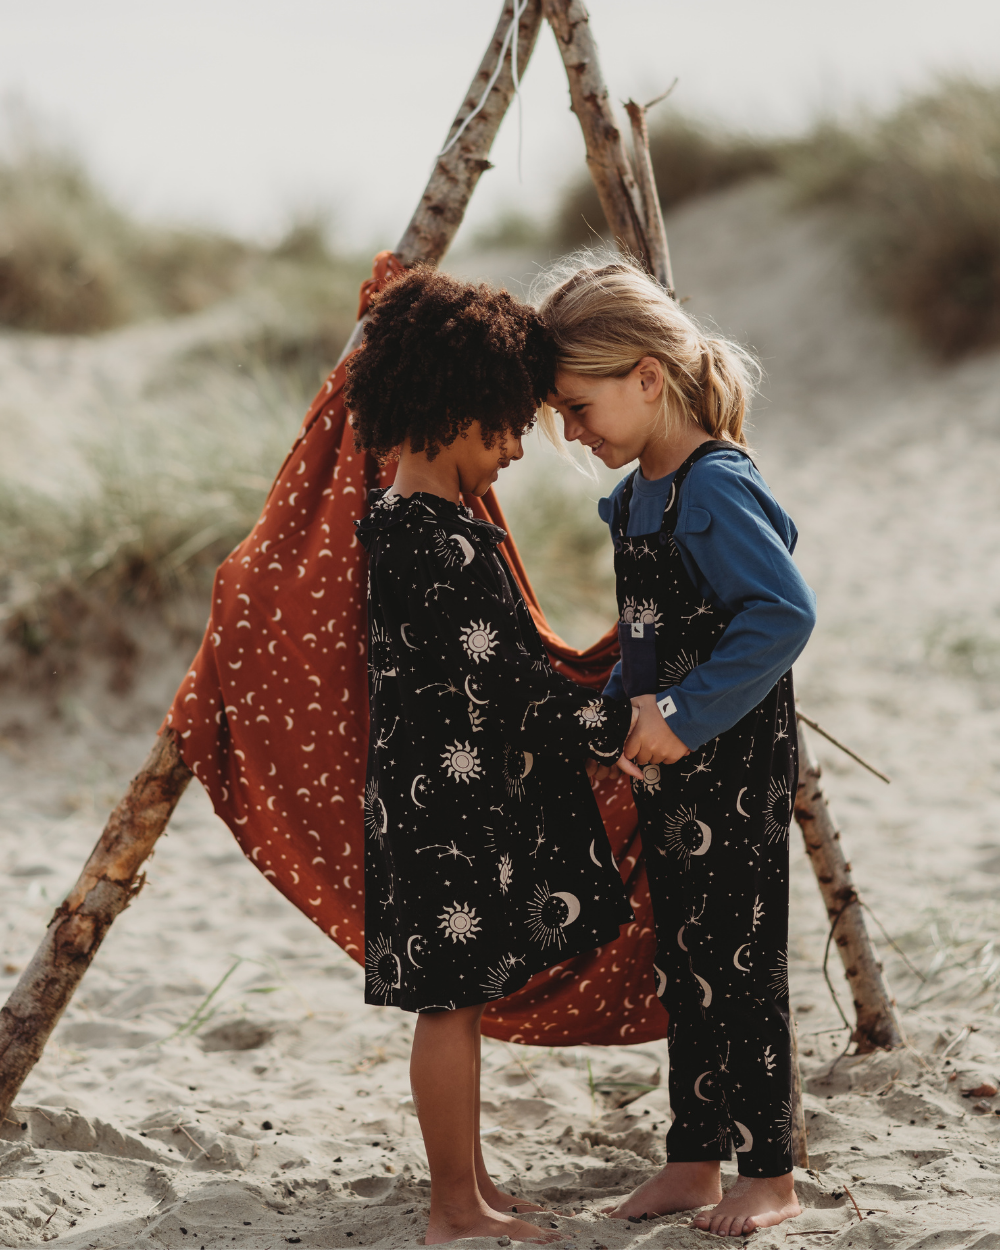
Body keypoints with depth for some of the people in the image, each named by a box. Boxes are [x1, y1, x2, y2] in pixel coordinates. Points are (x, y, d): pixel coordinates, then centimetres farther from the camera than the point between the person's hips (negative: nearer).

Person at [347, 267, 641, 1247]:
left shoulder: (400, 526, 11)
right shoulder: (442, 548, -22)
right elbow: (507, 683, -21)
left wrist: (578, 726, 24)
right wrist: (617, 728, -13)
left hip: (448, 792, 10)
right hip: (451, 807, -10)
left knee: (459, 997, 16)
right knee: (451, 1000, -1)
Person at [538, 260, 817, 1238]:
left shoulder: (714, 488, -20)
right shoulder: (637, 495, 8)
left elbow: (785, 614, -31)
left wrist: (686, 718, -28)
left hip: (736, 769, -9)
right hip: (668, 773, 9)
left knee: (740, 966, 0)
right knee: (683, 968, 15)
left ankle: (768, 1175, 12)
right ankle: (695, 1158, 25)